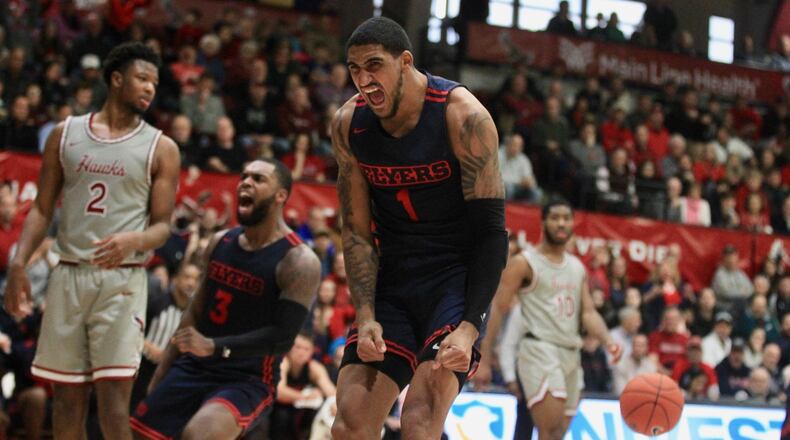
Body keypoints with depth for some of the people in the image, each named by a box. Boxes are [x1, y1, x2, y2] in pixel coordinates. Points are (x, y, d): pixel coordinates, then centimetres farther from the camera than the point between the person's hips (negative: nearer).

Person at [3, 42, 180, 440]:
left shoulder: (161, 148, 3)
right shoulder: (65, 134, 10)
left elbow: (162, 225, 1)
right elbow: (42, 208, 10)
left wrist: (133, 240, -21)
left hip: (122, 279, -3)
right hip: (68, 274, 3)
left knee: (113, 390, -11)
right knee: (66, 392, 7)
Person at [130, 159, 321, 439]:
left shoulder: (299, 262, -14)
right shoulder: (220, 243, 7)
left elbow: (283, 337, -21)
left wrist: (214, 347, -31)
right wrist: (161, 375, 17)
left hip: (249, 381, -7)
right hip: (193, 368, 7)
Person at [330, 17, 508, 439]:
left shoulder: (463, 115, -19)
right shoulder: (349, 123, -5)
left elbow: (491, 230, -18)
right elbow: (357, 232, 1)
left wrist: (469, 327, -26)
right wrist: (366, 318, -11)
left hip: (457, 274, -5)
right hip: (393, 280, 5)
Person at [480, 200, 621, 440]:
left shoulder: (578, 267, 18)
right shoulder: (524, 262, -1)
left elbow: (588, 313, 14)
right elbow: (498, 309, -4)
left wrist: (608, 341, -7)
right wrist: (482, 358, -11)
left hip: (571, 354, 7)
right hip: (540, 350, -7)